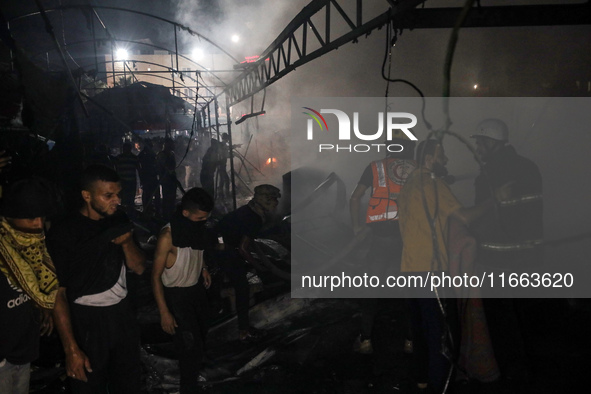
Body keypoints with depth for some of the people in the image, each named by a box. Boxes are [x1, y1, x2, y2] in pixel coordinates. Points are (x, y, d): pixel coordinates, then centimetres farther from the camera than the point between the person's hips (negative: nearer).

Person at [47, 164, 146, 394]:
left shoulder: (119, 220, 1)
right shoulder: (63, 232, -14)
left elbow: (139, 268, 5)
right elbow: (58, 293, -14)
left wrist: (126, 241, -15)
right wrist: (71, 349, -17)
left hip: (122, 315, 5)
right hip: (86, 321, -4)